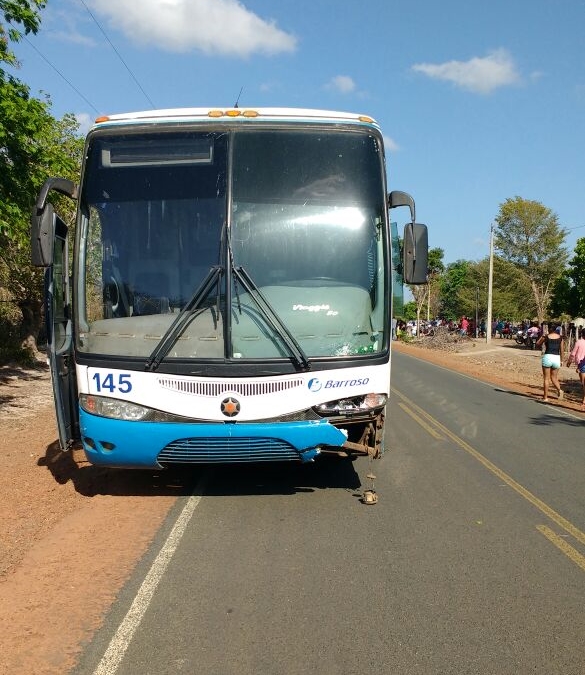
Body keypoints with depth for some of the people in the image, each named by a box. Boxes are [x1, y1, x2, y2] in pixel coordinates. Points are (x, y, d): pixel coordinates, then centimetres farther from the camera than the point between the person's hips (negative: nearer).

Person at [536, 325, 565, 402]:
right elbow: (561, 350, 7)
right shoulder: (560, 337, 5)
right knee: (554, 378, 16)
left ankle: (545, 397, 6)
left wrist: (542, 336, 17)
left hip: (548, 357, -3)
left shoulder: (546, 336, -4)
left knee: (546, 379, 5)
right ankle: (559, 390, -11)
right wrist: (561, 360, 15)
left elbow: (537, 344, 9)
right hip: (557, 358, 3)